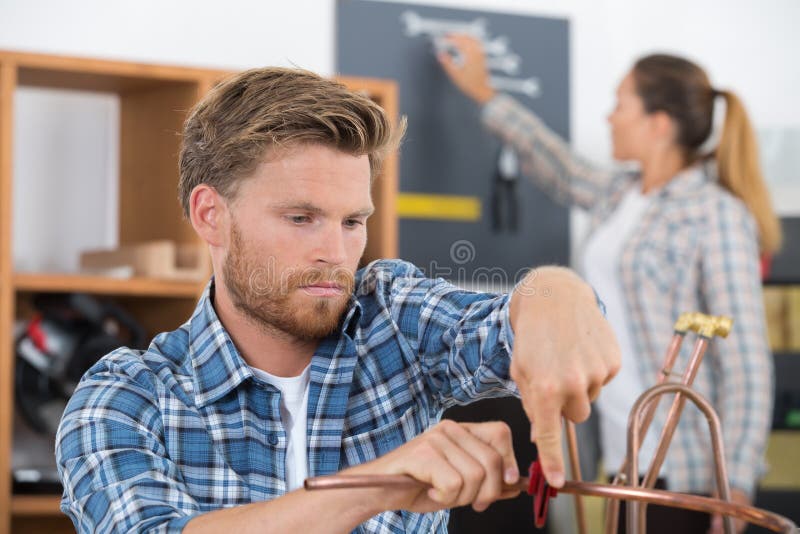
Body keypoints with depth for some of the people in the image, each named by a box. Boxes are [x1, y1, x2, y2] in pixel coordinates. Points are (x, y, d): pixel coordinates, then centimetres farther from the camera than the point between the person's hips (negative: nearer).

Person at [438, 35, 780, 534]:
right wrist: (484, 93, 41)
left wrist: (737, 484, -20)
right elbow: (554, 163, 34)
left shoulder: (717, 216, -10)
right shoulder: (617, 194, 12)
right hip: (630, 461, 7)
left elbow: (746, 361, -14)